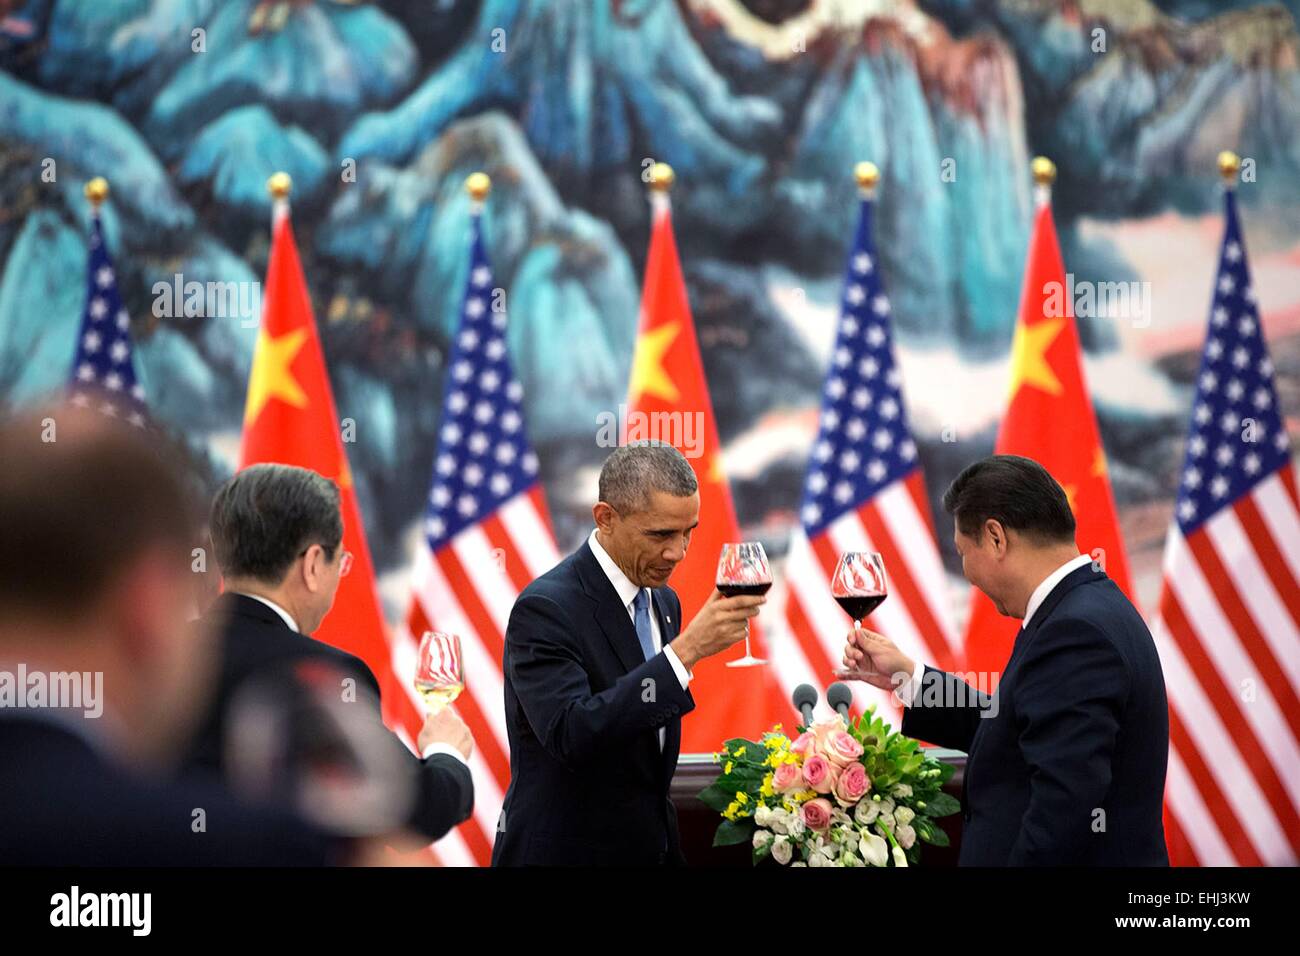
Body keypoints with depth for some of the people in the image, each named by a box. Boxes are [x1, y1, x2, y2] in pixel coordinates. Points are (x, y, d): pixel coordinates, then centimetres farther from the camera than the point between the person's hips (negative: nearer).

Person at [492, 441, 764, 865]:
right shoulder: (546, 609, -18)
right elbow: (570, 735, -31)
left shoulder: (663, 602, 8)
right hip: (567, 851, -7)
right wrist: (688, 649, -33)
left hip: (652, 846, 7)